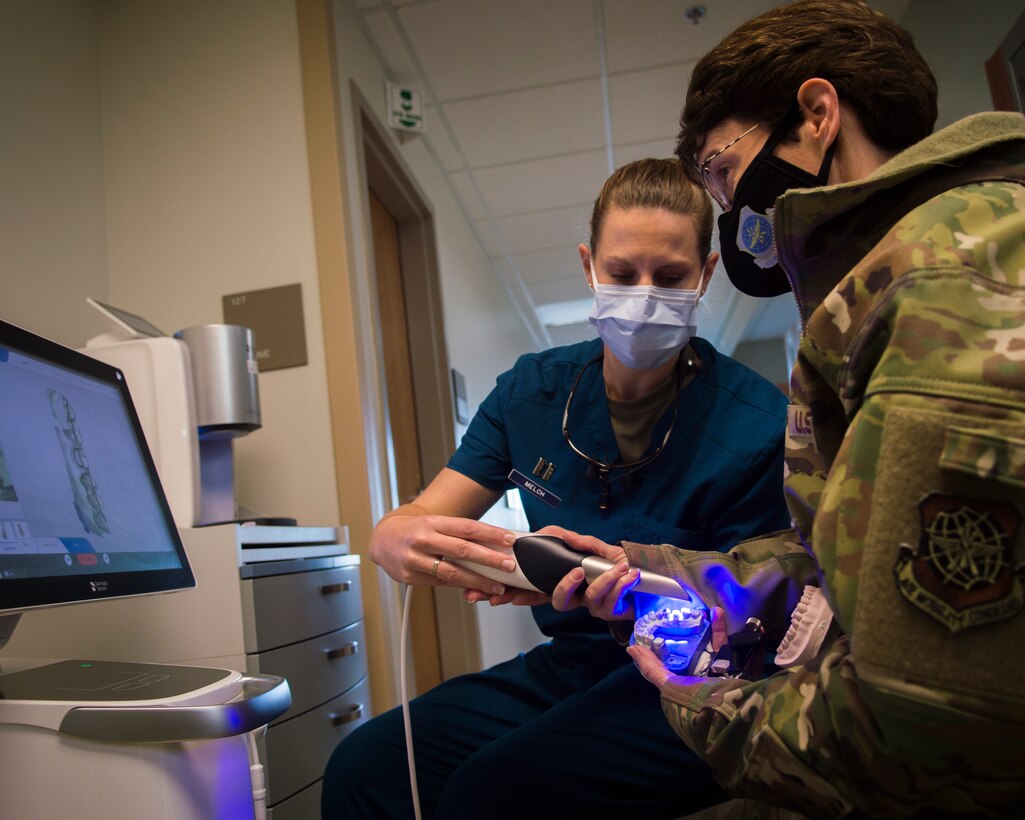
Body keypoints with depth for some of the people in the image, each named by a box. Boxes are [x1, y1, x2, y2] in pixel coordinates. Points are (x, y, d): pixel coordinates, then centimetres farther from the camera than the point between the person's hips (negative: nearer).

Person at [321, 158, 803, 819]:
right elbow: (412, 522, 0)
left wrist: (620, 588, -29)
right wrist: (399, 541, -26)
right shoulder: (532, 391, 1)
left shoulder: (759, 423, -12)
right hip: (567, 662, 4)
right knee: (366, 765, -16)